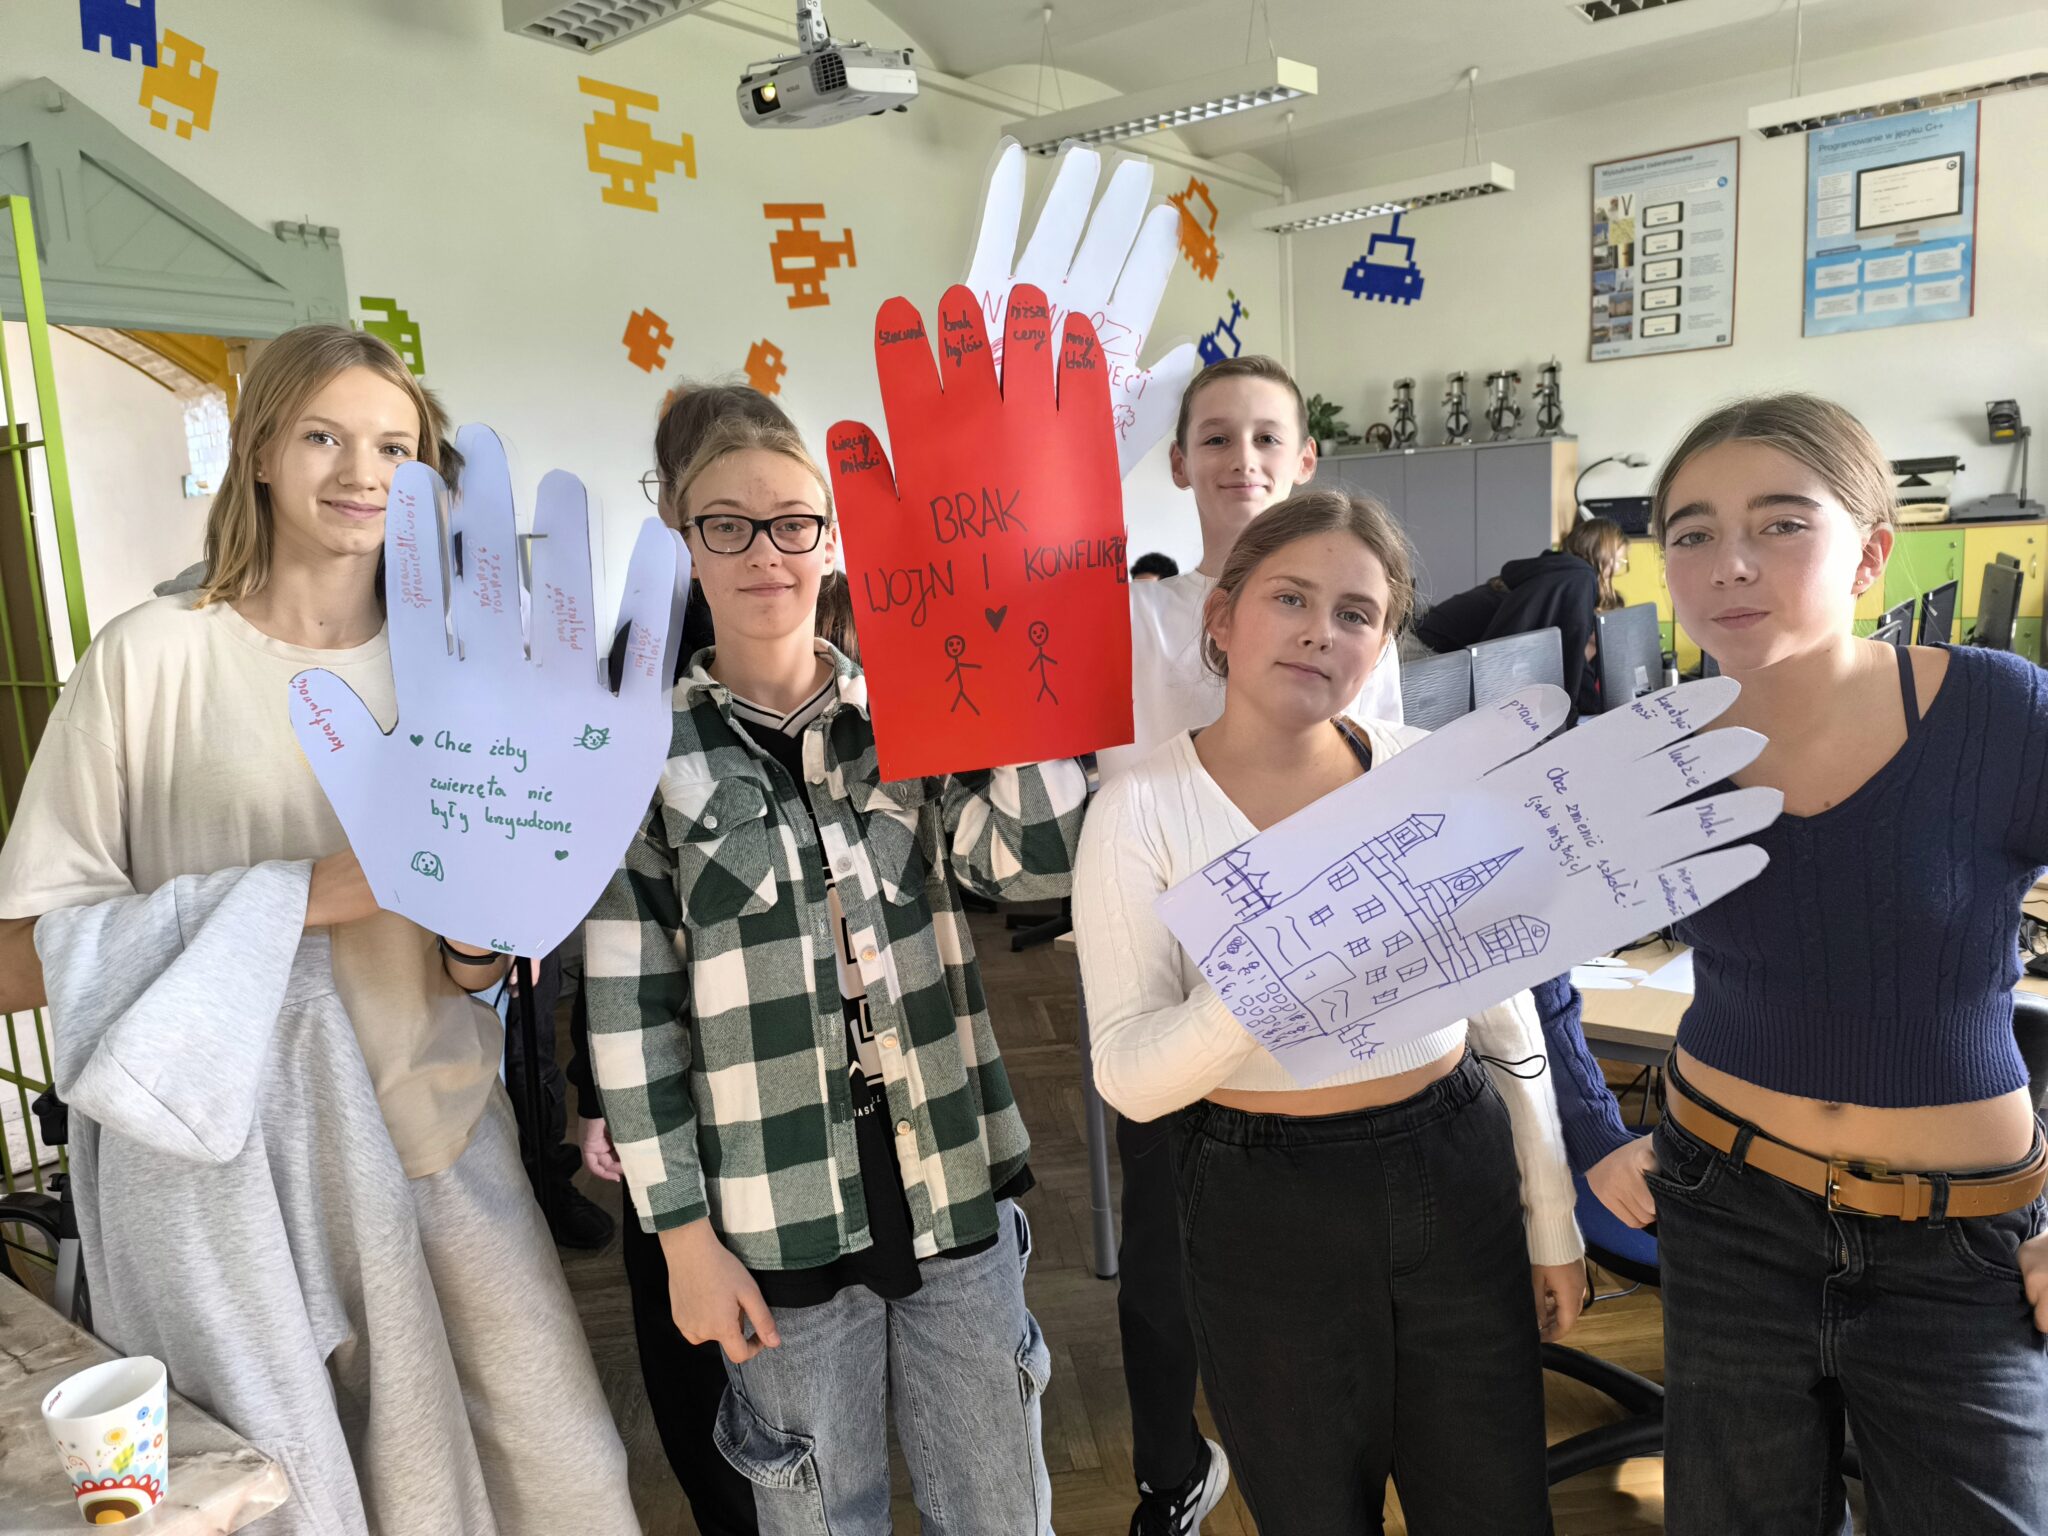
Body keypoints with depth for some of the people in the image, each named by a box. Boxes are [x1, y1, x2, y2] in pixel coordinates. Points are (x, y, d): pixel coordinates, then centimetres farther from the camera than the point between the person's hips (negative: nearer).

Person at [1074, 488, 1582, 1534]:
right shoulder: (1145, 808, -11)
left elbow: (1506, 1009, 6)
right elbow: (1129, 1076, -16)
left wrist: (1553, 1220, 10)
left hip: (1457, 1175, 3)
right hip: (1267, 1208, -2)